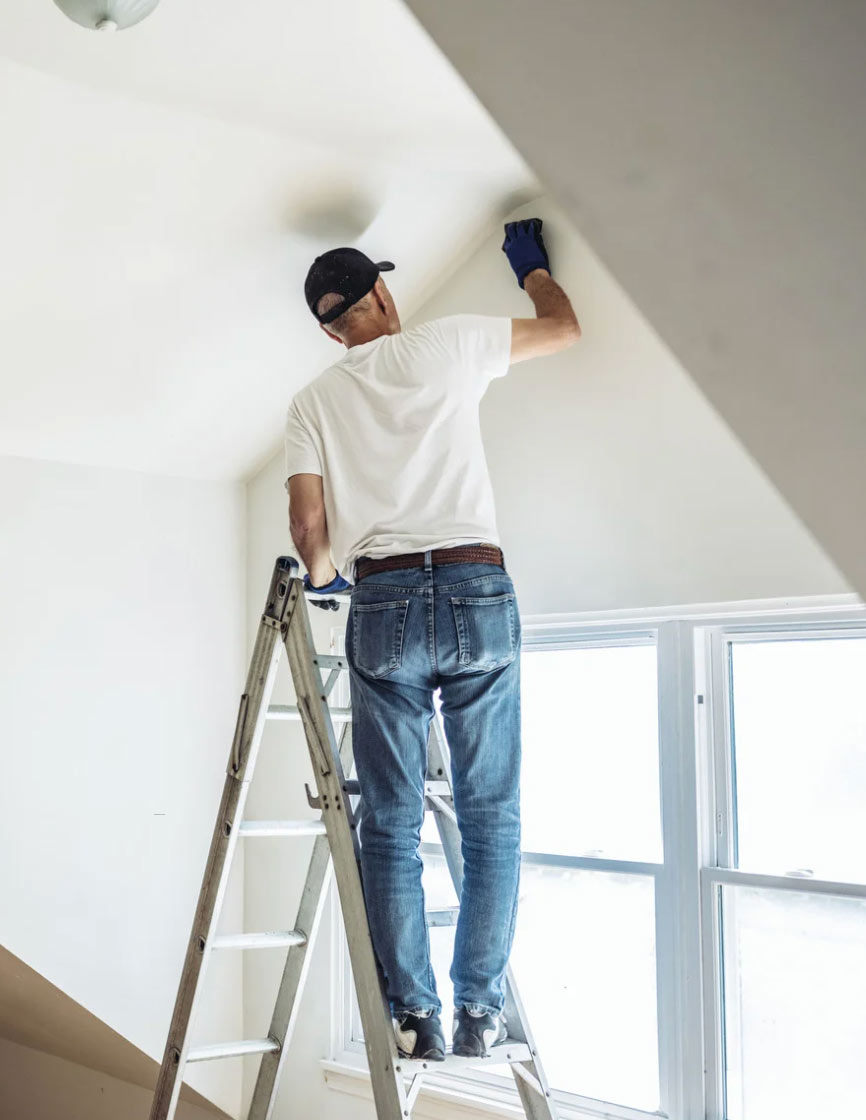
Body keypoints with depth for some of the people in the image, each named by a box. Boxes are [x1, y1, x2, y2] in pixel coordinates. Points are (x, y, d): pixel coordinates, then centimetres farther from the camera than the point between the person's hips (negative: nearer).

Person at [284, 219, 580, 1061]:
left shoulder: (313, 401, 12)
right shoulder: (447, 343, 9)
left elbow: (309, 526, 6)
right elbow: (563, 326, 22)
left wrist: (324, 577, 27)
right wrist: (530, 263, 41)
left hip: (382, 604, 1)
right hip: (478, 591, -1)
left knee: (391, 825, 6)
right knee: (491, 818, 6)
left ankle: (413, 1015, 6)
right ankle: (479, 1010, 9)